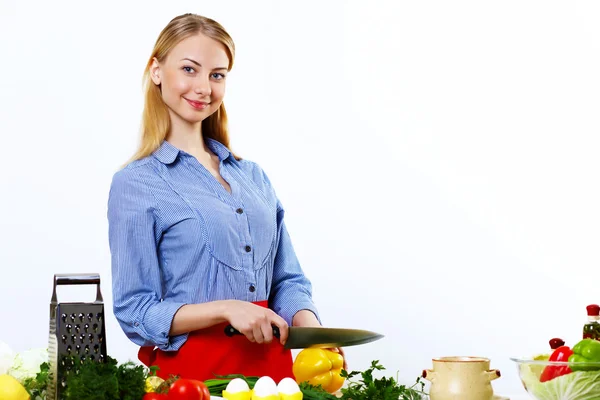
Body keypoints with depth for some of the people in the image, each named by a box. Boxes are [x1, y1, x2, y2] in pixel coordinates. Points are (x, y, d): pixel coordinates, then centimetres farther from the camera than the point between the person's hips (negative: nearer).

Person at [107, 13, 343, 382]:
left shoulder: (252, 176, 11)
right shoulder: (135, 184, -4)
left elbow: (287, 280, 12)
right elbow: (135, 313, -8)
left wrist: (309, 327, -8)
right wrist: (225, 309, -20)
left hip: (270, 364, 5)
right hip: (189, 368, -4)